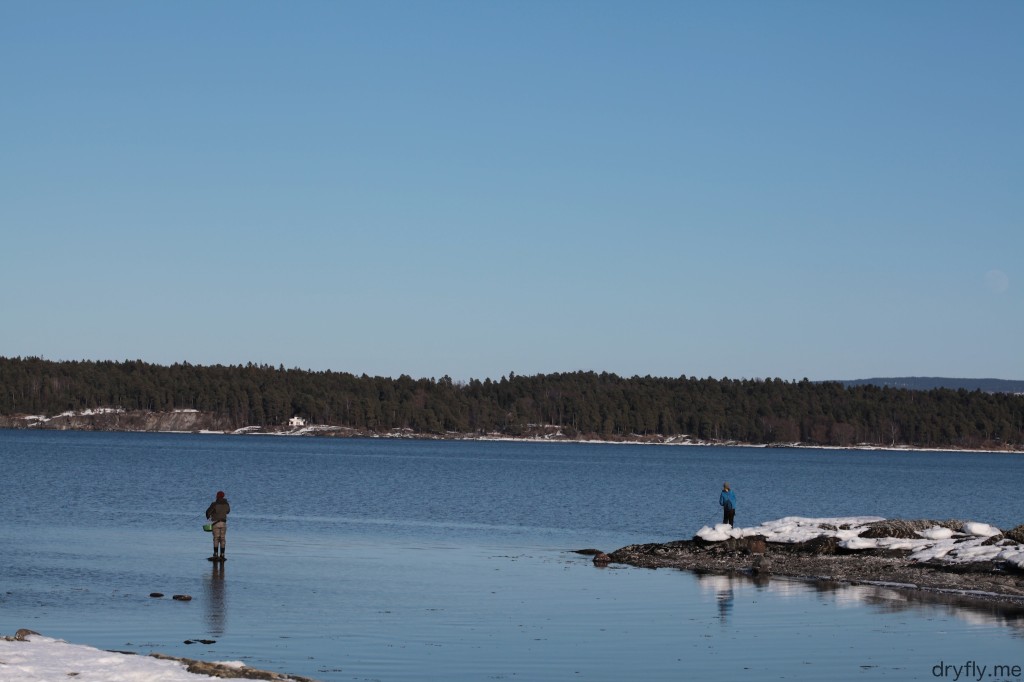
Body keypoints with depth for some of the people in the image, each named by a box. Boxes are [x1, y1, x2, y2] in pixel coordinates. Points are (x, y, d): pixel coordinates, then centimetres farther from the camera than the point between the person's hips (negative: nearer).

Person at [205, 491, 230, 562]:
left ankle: (215, 555, -5)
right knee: (222, 539, 6)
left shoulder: (215, 504, -12)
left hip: (216, 523, -3)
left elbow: (208, 511, -6)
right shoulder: (226, 504, 2)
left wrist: (208, 516, 16)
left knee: (216, 539, -1)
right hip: (223, 523, 3)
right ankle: (222, 555, 3)